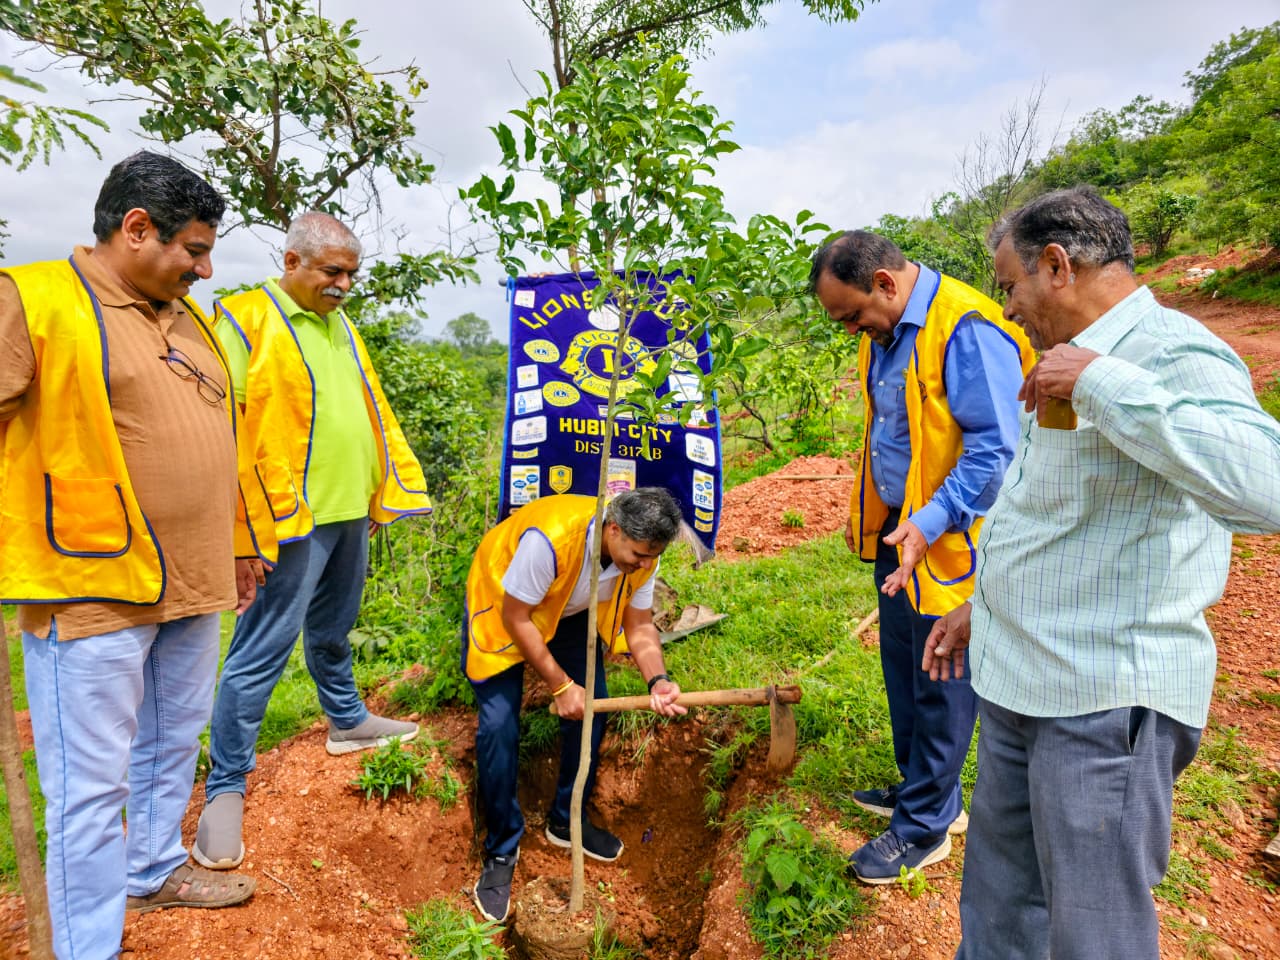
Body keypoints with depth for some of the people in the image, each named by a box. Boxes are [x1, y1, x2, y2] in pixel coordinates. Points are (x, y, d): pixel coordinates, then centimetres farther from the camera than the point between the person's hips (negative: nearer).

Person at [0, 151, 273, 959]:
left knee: (173, 748, 22)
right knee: (93, 782, 4)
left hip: (192, 587, 7)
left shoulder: (188, 320, 14)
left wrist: (238, 545, 23)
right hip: (92, 592, -7)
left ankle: (157, 868, 43)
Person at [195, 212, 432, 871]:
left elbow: (372, 409, 21)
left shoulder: (339, 325, 16)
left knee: (332, 632, 23)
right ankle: (225, 787, 12)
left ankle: (347, 720, 41)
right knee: (261, 652, -2)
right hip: (290, 519, -7)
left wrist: (387, 491, 18)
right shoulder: (246, 321, -9)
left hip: (349, 512, 7)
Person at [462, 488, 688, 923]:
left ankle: (566, 822, 23)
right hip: (502, 604, -5)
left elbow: (640, 625, -12)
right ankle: (501, 851, 10)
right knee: (499, 726, -11)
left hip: (570, 612, 5)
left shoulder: (641, 553, -23)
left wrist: (657, 680, -31)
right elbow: (516, 618, -28)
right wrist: (561, 686, -23)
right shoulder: (549, 539, -41)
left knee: (591, 708, -1)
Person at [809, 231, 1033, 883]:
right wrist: (868, 512, 20)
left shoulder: (966, 329, -21)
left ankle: (924, 828, 22)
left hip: (949, 542, -9)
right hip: (899, 531, 9)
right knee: (902, 669, 19)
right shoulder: (884, 334, 9)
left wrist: (930, 523, -27)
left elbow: (996, 447, -24)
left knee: (940, 683, 5)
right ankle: (925, 791, 39)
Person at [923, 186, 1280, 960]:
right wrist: (983, 607, 25)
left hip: (1107, 699, -9)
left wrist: (1102, 382, -31)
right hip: (1022, 684, 9)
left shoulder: (1171, 353, -17)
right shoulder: (1076, 362, 14)